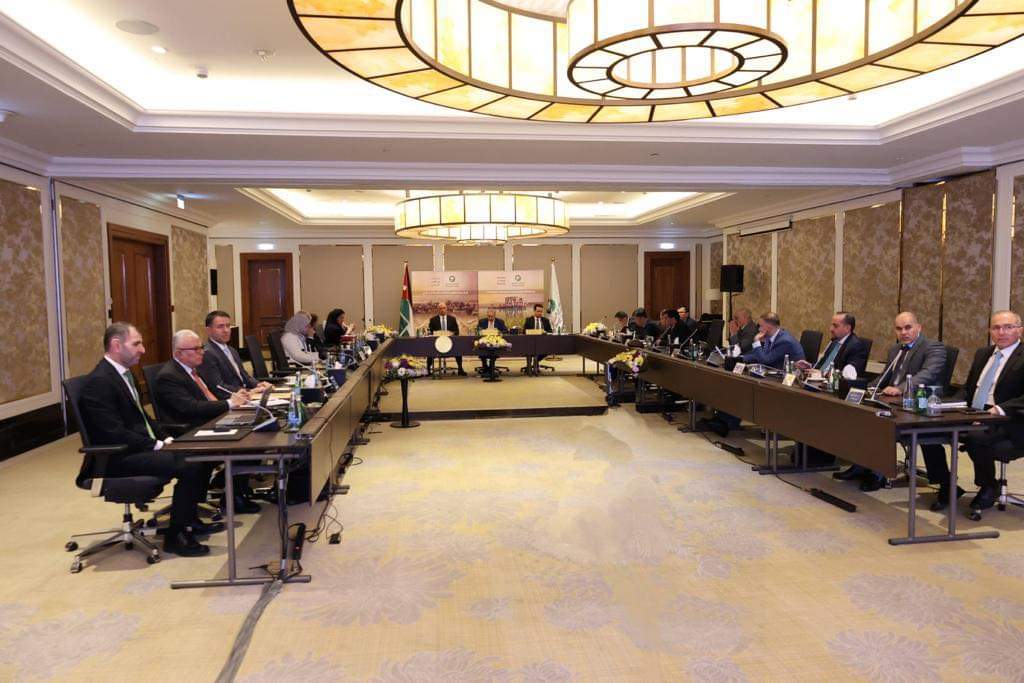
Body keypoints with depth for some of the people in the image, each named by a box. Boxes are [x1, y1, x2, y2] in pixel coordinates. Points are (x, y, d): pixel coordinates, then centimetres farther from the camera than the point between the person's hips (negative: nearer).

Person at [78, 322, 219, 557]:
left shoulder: (122, 373, 14)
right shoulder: (99, 382, -17)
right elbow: (115, 435, -22)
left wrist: (165, 438, 5)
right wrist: (157, 446, -19)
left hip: (140, 447, 10)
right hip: (118, 459, -10)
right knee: (189, 465, -24)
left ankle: (190, 520, 13)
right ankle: (175, 536, -10)